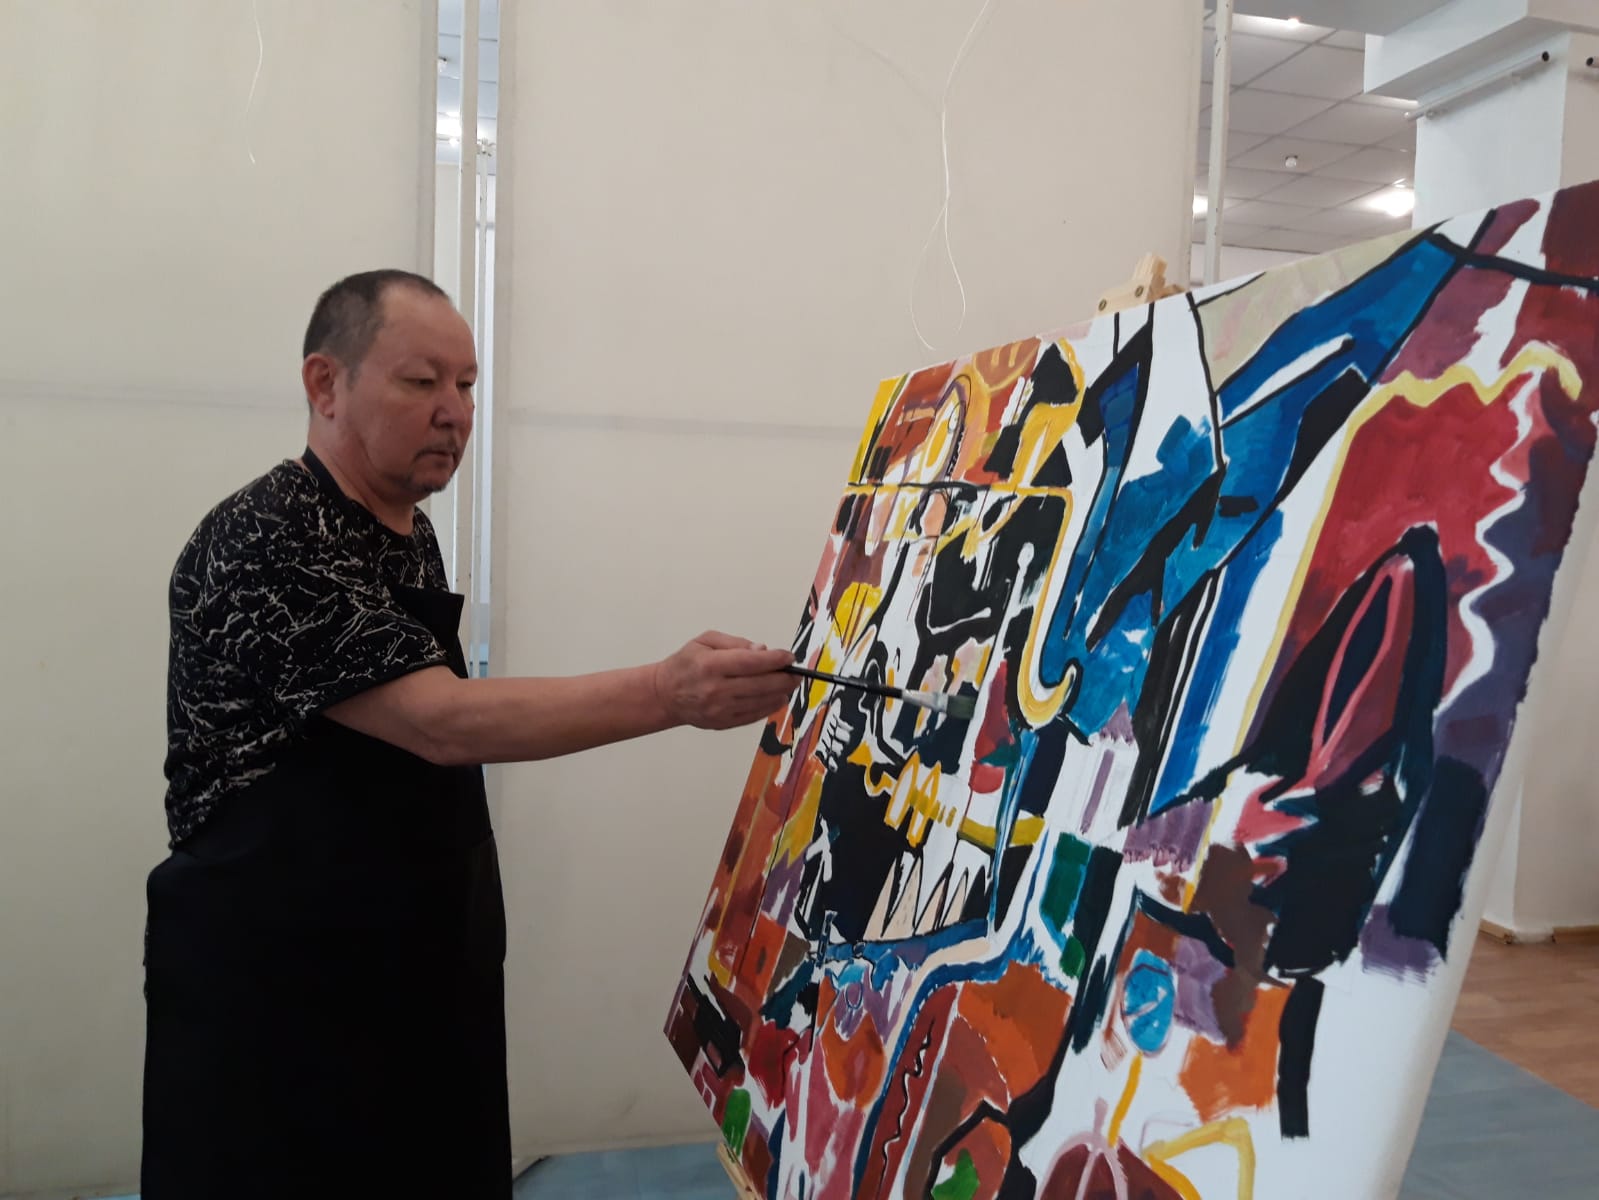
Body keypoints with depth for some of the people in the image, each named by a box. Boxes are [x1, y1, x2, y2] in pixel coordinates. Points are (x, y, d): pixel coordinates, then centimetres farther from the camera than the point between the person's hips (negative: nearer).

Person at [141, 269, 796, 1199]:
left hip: (425, 977, 8)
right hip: (273, 999, -8)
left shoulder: (412, 536, 9)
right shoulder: (261, 545, -20)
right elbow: (444, 723, -29)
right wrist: (671, 693, -37)